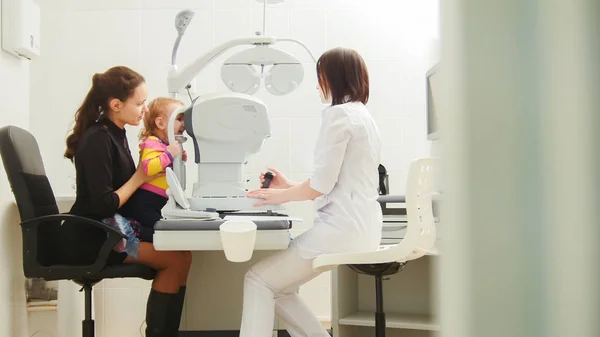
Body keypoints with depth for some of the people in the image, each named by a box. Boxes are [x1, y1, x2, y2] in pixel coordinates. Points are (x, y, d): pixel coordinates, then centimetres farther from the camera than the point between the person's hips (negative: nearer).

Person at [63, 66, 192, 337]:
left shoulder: (114, 133, 9)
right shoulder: (98, 140, -19)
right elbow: (104, 206, -23)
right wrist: (139, 178, -12)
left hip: (105, 233, 9)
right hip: (88, 242, -9)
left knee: (178, 253, -4)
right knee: (178, 259, -16)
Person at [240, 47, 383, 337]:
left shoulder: (338, 114, -11)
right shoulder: (363, 115, 20)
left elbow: (322, 184, -15)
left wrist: (281, 196, 1)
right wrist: (289, 187, 19)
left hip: (343, 228, -10)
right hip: (361, 227, 10)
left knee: (259, 281, -3)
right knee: (276, 287, 14)